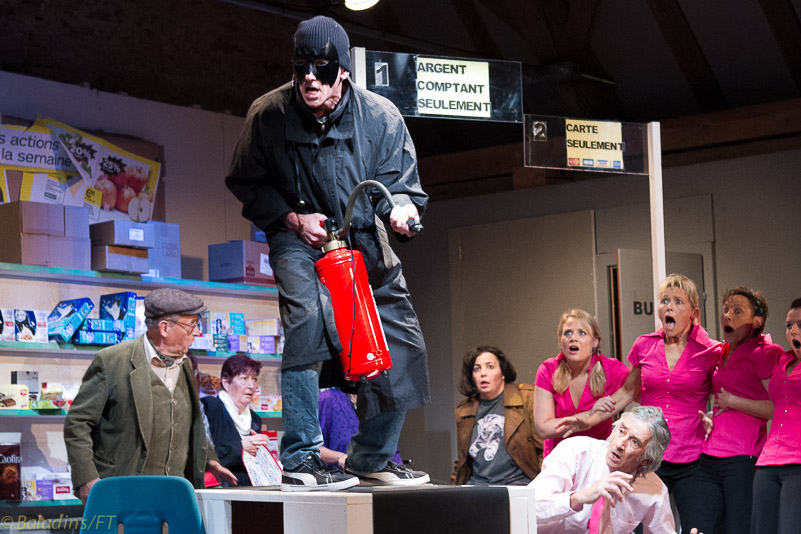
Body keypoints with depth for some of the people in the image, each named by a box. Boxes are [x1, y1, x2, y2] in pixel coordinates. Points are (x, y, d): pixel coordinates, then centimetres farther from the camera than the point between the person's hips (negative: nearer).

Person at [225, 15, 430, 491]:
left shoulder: (381, 116, -14)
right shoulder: (269, 114, -16)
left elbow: (402, 183, -5)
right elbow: (247, 184, -2)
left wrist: (402, 207, -29)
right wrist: (294, 218, -16)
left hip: (364, 238, 3)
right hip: (298, 235, -3)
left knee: (403, 345, 2)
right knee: (306, 314, -31)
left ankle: (373, 457, 24)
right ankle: (300, 460, -23)